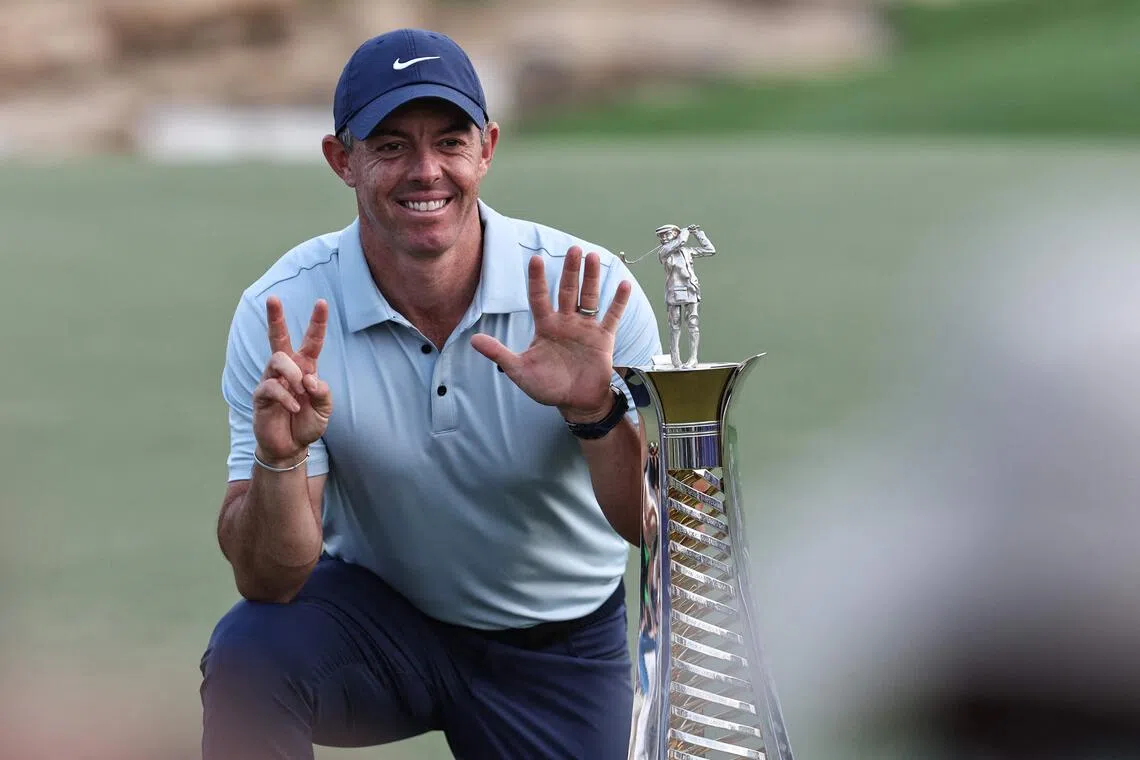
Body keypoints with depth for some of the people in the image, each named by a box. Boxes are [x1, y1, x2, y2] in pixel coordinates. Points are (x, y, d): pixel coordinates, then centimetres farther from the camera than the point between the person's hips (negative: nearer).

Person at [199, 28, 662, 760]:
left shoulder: (589, 295, -18)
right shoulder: (281, 314, -17)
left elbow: (654, 529, -19)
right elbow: (269, 581, -19)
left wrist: (598, 416, -39)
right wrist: (281, 459, -40)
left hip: (558, 639, 1)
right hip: (378, 609, -1)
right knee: (247, 654, -29)